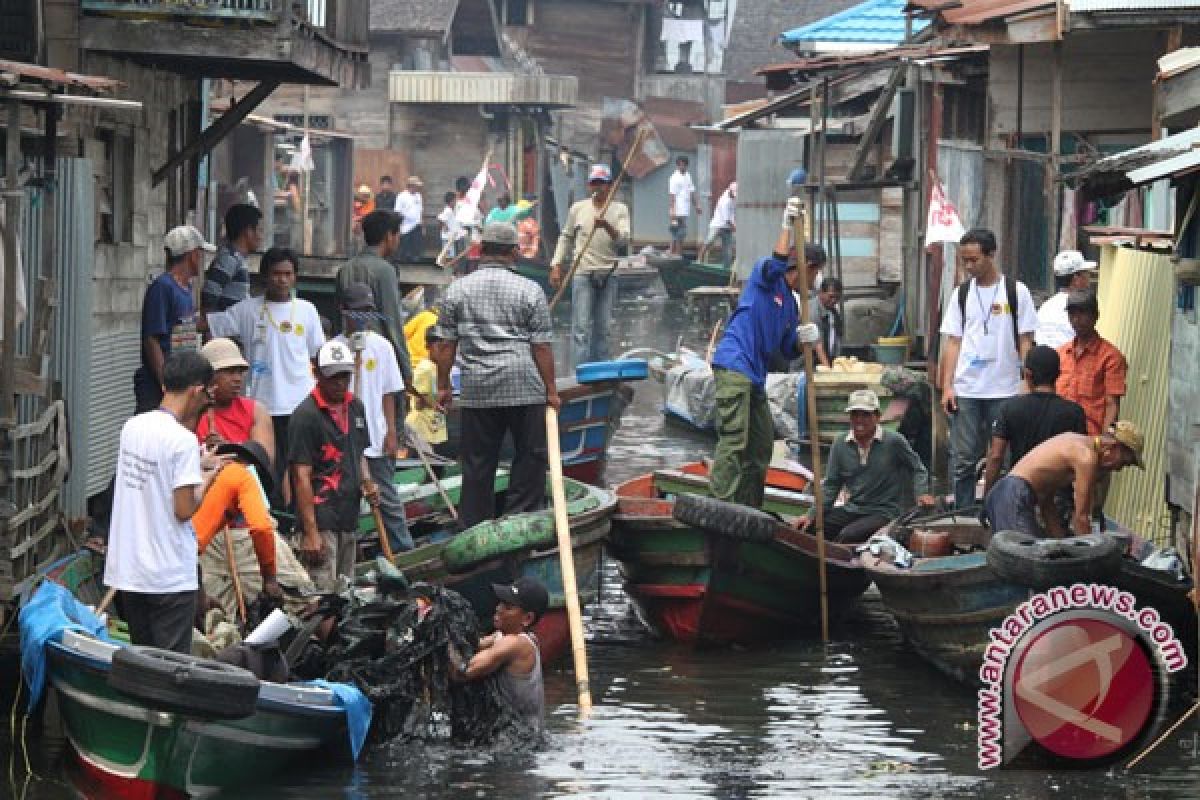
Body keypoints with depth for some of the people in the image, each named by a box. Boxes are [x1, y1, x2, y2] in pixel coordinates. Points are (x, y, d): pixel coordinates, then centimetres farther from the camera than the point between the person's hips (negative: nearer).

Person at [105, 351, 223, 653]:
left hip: (128, 569, 7)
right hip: (171, 574, -7)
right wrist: (206, 480, -1)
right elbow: (184, 510, -17)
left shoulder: (132, 427, 5)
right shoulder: (183, 439, -17)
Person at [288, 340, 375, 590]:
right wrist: (310, 532, -19)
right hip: (321, 521, -8)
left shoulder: (355, 407, 13)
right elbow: (302, 476, -15)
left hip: (349, 520, 8)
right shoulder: (306, 415, -12)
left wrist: (366, 484, 5)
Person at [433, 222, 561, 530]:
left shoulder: (457, 290, 6)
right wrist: (551, 391, 4)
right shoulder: (530, 291, 0)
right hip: (526, 388, -2)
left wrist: (443, 386, 14)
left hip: (477, 389, 2)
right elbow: (542, 347, -2)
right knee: (530, 457, 7)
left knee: (477, 462, 7)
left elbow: (445, 345, 6)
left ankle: (473, 527, 10)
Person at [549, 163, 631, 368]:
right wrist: (556, 265, 8)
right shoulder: (578, 209, 6)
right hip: (583, 274, -1)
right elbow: (566, 237, 15)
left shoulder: (620, 210, 4)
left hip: (608, 274, 1)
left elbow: (623, 238, -9)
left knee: (603, 327, 8)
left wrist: (607, 226, -28)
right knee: (582, 327, -9)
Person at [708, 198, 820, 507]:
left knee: (762, 442, 13)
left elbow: (788, 351, 20)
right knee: (734, 441, -15)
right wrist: (787, 226, -29)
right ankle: (722, 505, -17)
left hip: (754, 375, 10)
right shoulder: (767, 280, -2)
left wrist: (803, 339, -1)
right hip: (734, 365, -10)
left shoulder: (791, 303, 22)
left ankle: (751, 512, 21)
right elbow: (775, 264, -27)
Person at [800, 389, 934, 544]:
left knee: (848, 536, -32)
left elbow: (918, 470, 6)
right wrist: (812, 515, -2)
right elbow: (831, 485, 8)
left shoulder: (894, 442, -6)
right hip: (851, 511, 5)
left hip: (884, 512, -5)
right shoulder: (840, 445, 5)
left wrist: (922, 493, -13)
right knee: (806, 530, -16)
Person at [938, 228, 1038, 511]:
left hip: (1005, 391, -2)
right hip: (966, 391, 2)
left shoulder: (1016, 292, 0)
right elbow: (953, 342, 8)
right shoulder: (961, 294, 8)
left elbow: (1025, 342, 1)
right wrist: (947, 387, 0)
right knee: (964, 460, 1)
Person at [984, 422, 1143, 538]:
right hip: (1015, 498, -11)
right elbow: (1081, 517, -10)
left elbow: (1046, 502, 25)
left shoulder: (1074, 441, 21)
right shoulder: (1087, 457, -10)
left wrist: (1063, 541, 21)